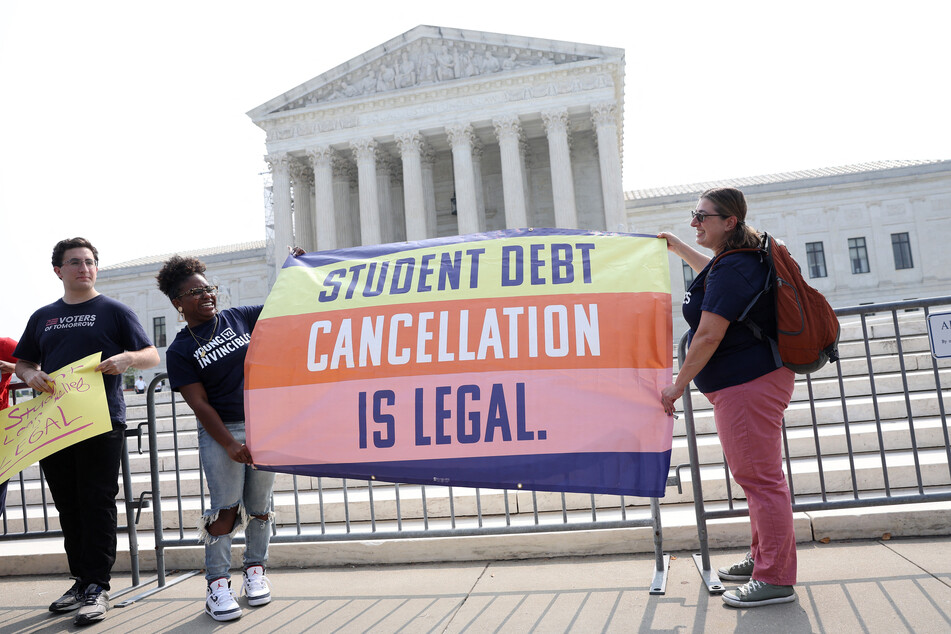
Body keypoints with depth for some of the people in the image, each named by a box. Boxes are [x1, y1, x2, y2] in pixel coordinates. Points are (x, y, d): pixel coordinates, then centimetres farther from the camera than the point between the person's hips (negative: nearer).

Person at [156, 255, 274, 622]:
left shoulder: (239, 317, 7)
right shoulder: (180, 351, -3)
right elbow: (200, 405, -9)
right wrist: (230, 444, -17)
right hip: (221, 433, -3)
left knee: (259, 506, 9)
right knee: (225, 509, -5)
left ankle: (255, 570, 26)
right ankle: (217, 584, 8)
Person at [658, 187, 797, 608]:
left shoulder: (732, 269, -19)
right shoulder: (737, 260, 14)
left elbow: (708, 337, -22)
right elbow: (711, 274, 40)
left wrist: (678, 386, -14)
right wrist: (676, 247, 45)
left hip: (748, 384, -12)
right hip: (746, 383, 12)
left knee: (760, 478, -4)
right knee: (754, 476, 19)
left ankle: (775, 580, 6)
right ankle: (763, 559, 33)